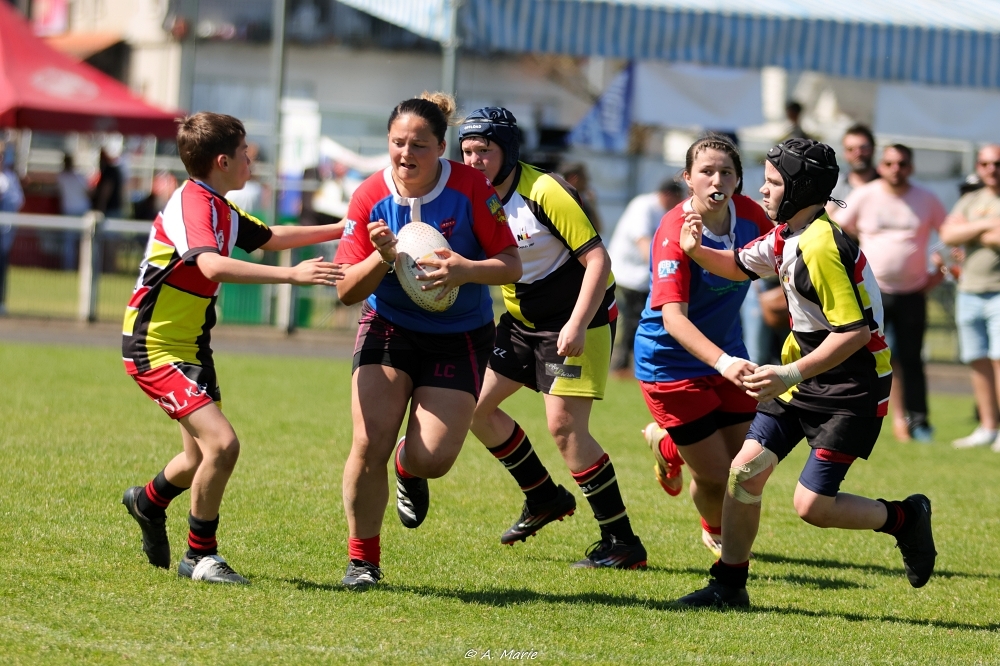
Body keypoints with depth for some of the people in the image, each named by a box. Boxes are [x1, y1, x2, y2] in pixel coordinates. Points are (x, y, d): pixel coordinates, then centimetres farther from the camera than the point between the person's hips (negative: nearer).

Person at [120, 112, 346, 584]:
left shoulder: (220, 209, 10)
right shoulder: (192, 204, -21)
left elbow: (270, 237, 27)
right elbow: (212, 265, -39)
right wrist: (291, 275, -43)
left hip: (191, 347, 10)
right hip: (155, 347, -10)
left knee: (203, 459, 21)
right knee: (222, 443, -22)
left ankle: (149, 502, 51)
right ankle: (200, 555, -6)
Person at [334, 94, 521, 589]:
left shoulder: (471, 189, -14)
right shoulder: (369, 198, -11)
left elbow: (511, 265, -10)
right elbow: (346, 290, -9)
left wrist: (467, 270, -30)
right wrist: (382, 257, -28)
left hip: (459, 339, -1)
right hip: (388, 328, 1)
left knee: (432, 459, -12)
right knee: (370, 443, -16)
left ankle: (408, 470, 29)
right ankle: (362, 556, 4)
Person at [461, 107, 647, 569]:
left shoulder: (543, 192, -23)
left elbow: (597, 259, -24)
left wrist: (577, 324, -31)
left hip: (580, 314, -8)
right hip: (522, 319, 8)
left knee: (564, 424, -17)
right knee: (476, 405, 7)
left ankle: (621, 542, -10)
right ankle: (544, 498, 25)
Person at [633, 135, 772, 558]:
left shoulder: (749, 214, -8)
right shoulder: (675, 233, -26)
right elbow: (673, 318, -35)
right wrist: (722, 362, -48)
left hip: (726, 351, 6)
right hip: (671, 360, -6)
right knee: (715, 476, -5)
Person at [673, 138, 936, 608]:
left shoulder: (820, 247, -24)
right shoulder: (786, 237, 5)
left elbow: (855, 332, -26)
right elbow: (740, 266, 24)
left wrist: (792, 374, -28)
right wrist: (697, 250, 4)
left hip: (853, 388, -9)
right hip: (805, 376, 9)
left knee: (812, 506, -10)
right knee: (745, 469, 0)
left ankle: (905, 519, 14)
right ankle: (729, 586, 11)